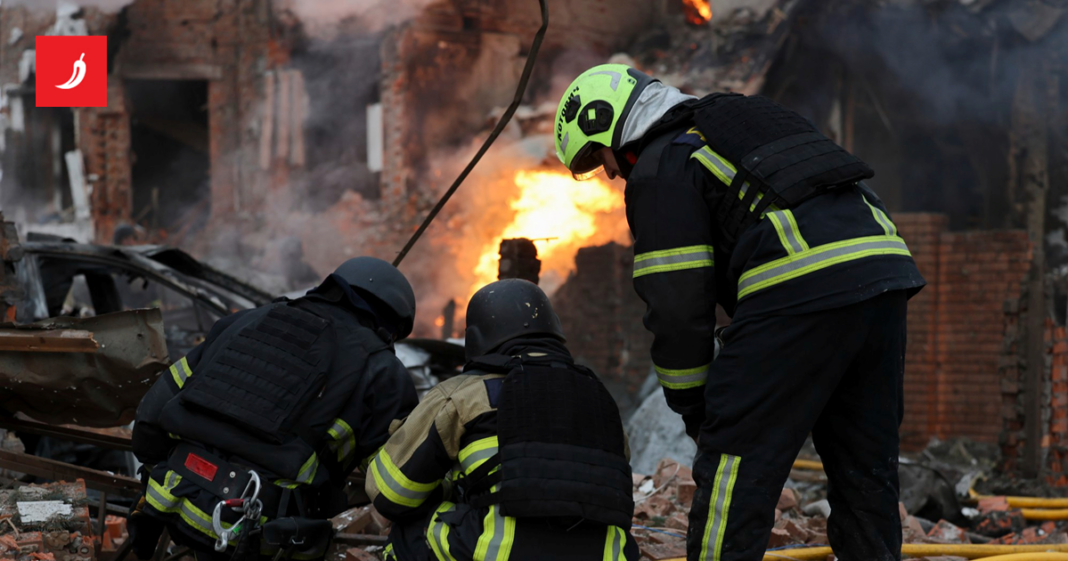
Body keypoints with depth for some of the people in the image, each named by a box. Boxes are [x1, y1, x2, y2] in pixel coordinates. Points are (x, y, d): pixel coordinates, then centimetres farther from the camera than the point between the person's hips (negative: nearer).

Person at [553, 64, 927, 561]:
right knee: (864, 465, 15)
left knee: (736, 462, -2)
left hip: (802, 287, -8)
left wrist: (690, 404, 12)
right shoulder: (742, 118, 33)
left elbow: (677, 303, 2)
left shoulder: (659, 170, 6)